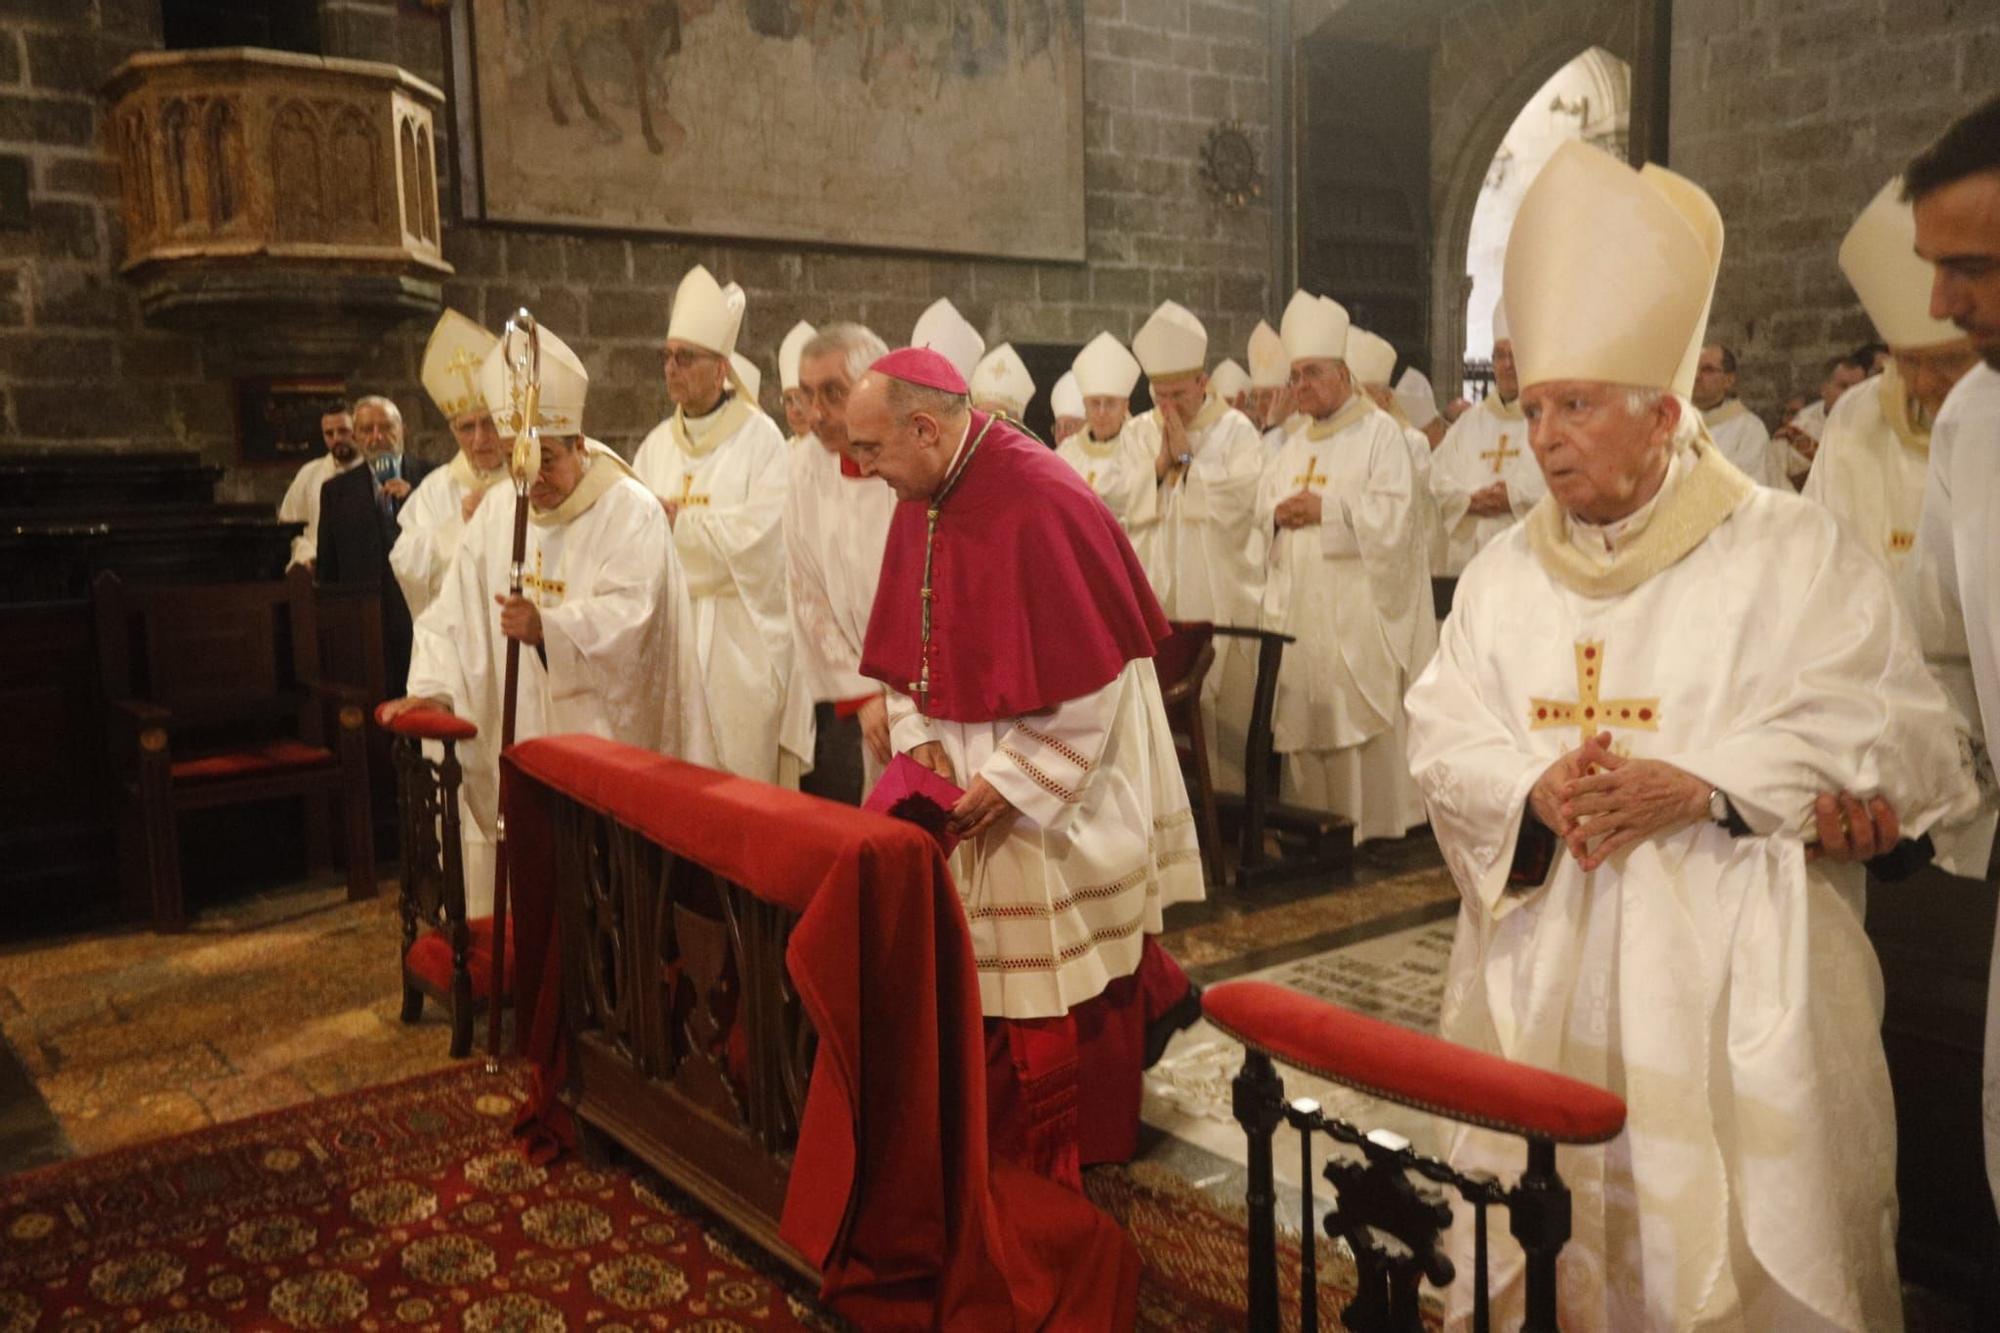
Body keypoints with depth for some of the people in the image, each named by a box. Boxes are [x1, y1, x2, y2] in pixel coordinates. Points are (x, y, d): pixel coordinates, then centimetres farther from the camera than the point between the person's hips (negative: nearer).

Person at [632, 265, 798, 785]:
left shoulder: (760, 438, -5)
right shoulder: (657, 444, 12)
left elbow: (758, 532, -15)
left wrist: (676, 518, -8)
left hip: (738, 638, -5)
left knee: (741, 770, -1)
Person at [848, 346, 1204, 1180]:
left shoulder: (1042, 504, -23)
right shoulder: (921, 502, 3)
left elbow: (1090, 675, -21)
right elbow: (906, 643, 12)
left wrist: (1011, 778, -19)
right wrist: (919, 735, -3)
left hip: (1059, 805, -7)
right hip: (967, 780, 7)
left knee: (1058, 979, 6)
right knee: (988, 977, 14)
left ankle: (1071, 1161, 24)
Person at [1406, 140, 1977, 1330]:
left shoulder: (1793, 550, -4)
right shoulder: (1506, 572, 8)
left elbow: (1896, 738, -10)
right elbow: (1444, 737, 3)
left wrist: (1697, 786, -21)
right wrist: (1536, 788, -18)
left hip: (1733, 973, -3)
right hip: (1550, 972, 4)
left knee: (1741, 1231, 4)